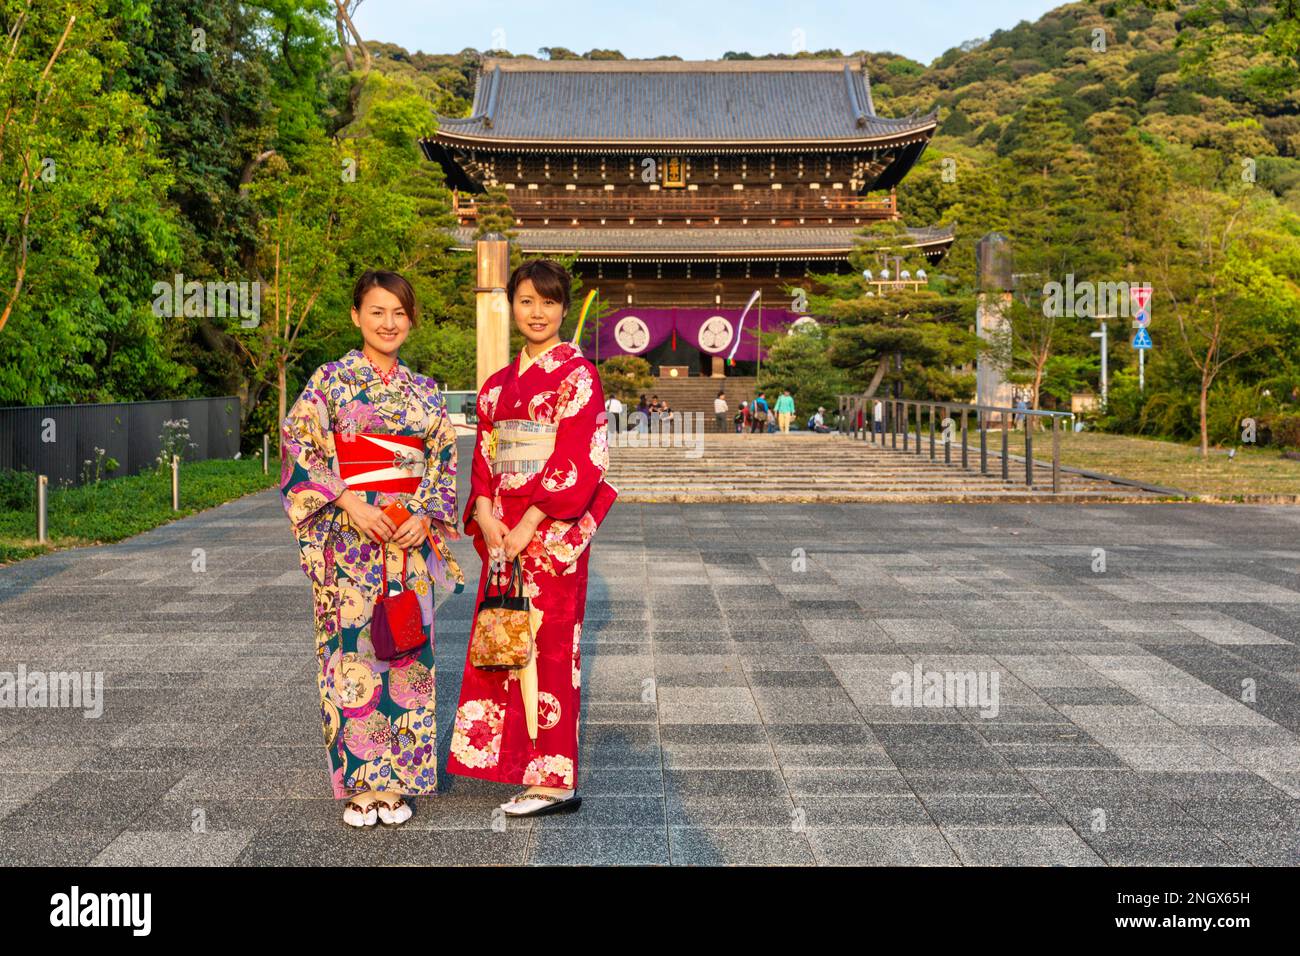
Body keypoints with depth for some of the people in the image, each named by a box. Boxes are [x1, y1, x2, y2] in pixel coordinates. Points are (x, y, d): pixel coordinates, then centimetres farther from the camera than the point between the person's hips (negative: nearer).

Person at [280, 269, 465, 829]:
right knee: (351, 649, -2)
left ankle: (396, 781, 15)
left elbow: (444, 465, 12)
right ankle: (357, 785, 10)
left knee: (406, 651, 4)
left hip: (409, 538, 3)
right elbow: (298, 449, -6)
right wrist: (349, 504, -15)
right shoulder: (330, 380, 1)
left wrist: (426, 517, -5)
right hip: (349, 540, -3)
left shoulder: (425, 393, 11)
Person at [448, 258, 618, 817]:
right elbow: (484, 456, 13)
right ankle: (511, 760, 23)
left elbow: (580, 461, -14)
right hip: (502, 532, 7)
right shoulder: (498, 385, 14)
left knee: (546, 643, -4)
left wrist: (531, 522, -17)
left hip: (551, 531, -7)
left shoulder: (577, 375, -6)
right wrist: (484, 513, -5)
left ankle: (552, 782, 5)